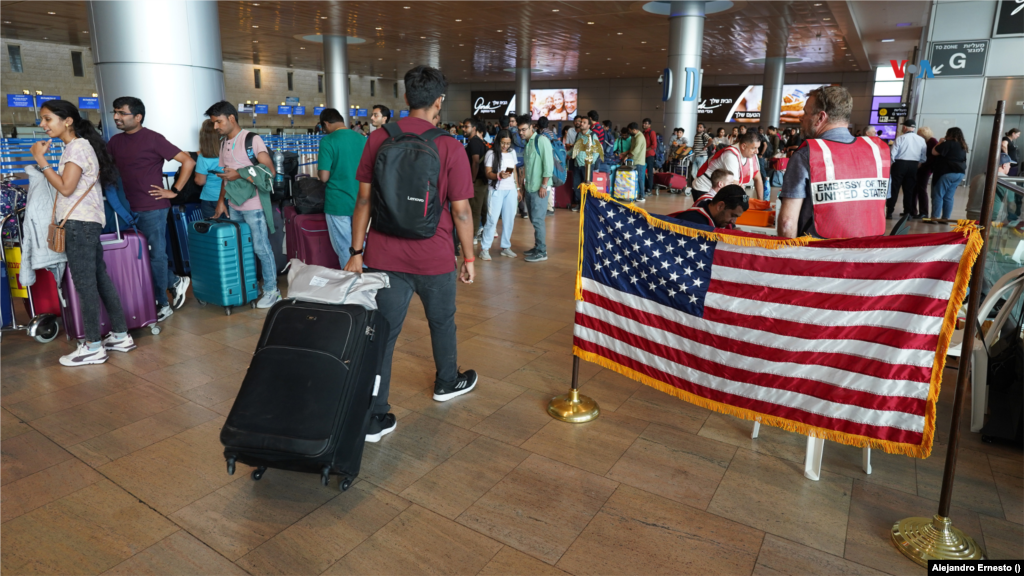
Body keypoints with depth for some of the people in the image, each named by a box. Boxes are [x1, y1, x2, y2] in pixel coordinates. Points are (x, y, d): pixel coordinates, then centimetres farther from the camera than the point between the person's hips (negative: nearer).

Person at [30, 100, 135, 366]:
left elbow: (65, 187, -18)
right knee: (100, 278, 11)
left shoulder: (78, 147, -11)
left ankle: (93, 347, -1)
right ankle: (121, 335, 17)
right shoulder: (76, 147, 18)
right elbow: (64, 185, 17)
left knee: (85, 283, -7)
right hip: (85, 223, 10)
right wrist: (42, 159, 14)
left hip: (79, 223, -10)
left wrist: (41, 159, -13)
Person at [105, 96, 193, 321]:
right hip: (128, 209, 6)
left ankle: (162, 304, 14)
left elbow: (188, 161, -9)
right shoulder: (115, 141, 9)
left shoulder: (153, 139, -8)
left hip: (153, 208, -6)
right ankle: (176, 282, 32)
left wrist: (174, 191, -10)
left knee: (156, 255, 3)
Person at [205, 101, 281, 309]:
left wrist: (240, 175, -17)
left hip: (253, 205, -7)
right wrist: (221, 200, 13)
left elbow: (270, 171, -14)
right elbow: (227, 175, 19)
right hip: (233, 205, 7)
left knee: (261, 247, -3)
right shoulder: (223, 142, 13)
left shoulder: (252, 139, -9)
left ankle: (271, 290, 7)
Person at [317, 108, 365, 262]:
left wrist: (320, 170, 7)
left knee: (345, 252, 4)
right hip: (360, 203, 5)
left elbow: (324, 177, -14)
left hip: (338, 204, -5)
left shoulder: (327, 141, -11)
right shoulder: (362, 139, 4)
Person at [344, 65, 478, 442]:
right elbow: (461, 210, -8)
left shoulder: (378, 140, 0)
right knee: (441, 322, 21)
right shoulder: (449, 148, -9)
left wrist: (356, 252, 6)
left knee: (383, 332, 6)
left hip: (385, 256, 2)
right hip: (433, 257, -2)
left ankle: (374, 418, 9)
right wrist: (468, 258, 3)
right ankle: (447, 382, 43)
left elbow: (364, 200, 0)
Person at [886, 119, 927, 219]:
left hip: (900, 164, -4)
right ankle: (908, 212, 14)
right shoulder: (921, 140, 4)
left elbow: (893, 154, -11)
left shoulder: (900, 138, -8)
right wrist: (918, 165, 18)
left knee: (894, 188, 2)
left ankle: (889, 212, 0)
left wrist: (891, 162, 6)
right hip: (914, 165, 4)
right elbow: (924, 158, 3)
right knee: (909, 190, 11)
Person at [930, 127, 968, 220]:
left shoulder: (949, 143, -10)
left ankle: (935, 217, -12)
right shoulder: (963, 146, 17)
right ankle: (945, 218, 9)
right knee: (948, 197, 10)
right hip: (960, 173, 8)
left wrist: (940, 143, 3)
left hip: (947, 173, -8)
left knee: (938, 195, -6)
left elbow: (934, 152, -11)